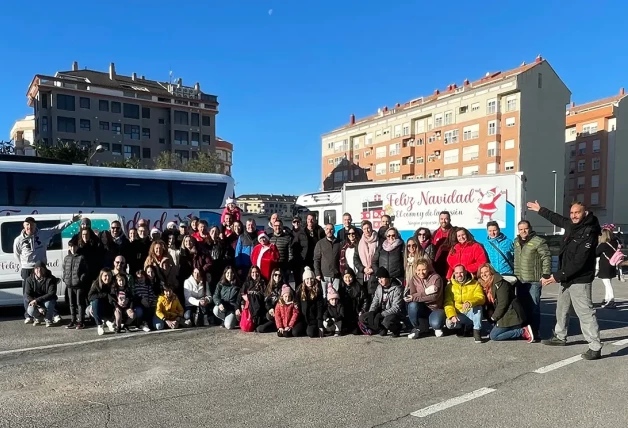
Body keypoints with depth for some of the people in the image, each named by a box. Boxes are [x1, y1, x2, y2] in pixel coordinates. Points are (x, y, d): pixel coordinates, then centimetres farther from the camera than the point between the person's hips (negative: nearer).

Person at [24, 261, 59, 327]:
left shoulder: (51, 279, -15)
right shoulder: (30, 279, -8)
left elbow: (51, 294, -22)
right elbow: (27, 295, -13)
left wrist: (37, 300, -34)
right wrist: (39, 307, -25)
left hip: (48, 300, -2)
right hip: (35, 302, 2)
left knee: (48, 303, -36)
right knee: (30, 311, -29)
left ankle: (48, 320, -6)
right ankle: (38, 318, 9)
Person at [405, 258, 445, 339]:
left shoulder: (436, 277, -9)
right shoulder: (414, 279, 0)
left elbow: (434, 296, -21)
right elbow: (412, 295, -12)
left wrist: (415, 298, -25)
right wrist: (426, 292, -28)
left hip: (435, 308, -2)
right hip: (421, 309, 2)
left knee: (435, 323, -33)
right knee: (412, 305, -31)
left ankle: (437, 327, 8)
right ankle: (418, 328, -6)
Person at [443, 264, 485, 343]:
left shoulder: (475, 284, 1)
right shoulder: (450, 287, 3)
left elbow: (481, 298, -16)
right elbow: (448, 303, -6)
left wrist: (470, 303, -37)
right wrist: (452, 315, -25)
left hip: (472, 313, -1)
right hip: (458, 315, 1)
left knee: (478, 306, -32)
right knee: (449, 323, -29)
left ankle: (477, 331, -20)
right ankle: (463, 327, 4)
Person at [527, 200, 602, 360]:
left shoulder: (588, 233, -21)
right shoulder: (571, 225, 5)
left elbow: (579, 262, -26)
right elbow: (557, 219, 29)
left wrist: (558, 276, -25)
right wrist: (540, 209, 39)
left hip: (579, 280, -9)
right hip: (566, 278, 10)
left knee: (585, 313, -10)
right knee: (561, 309, 21)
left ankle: (595, 348, -5)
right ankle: (560, 337, 36)